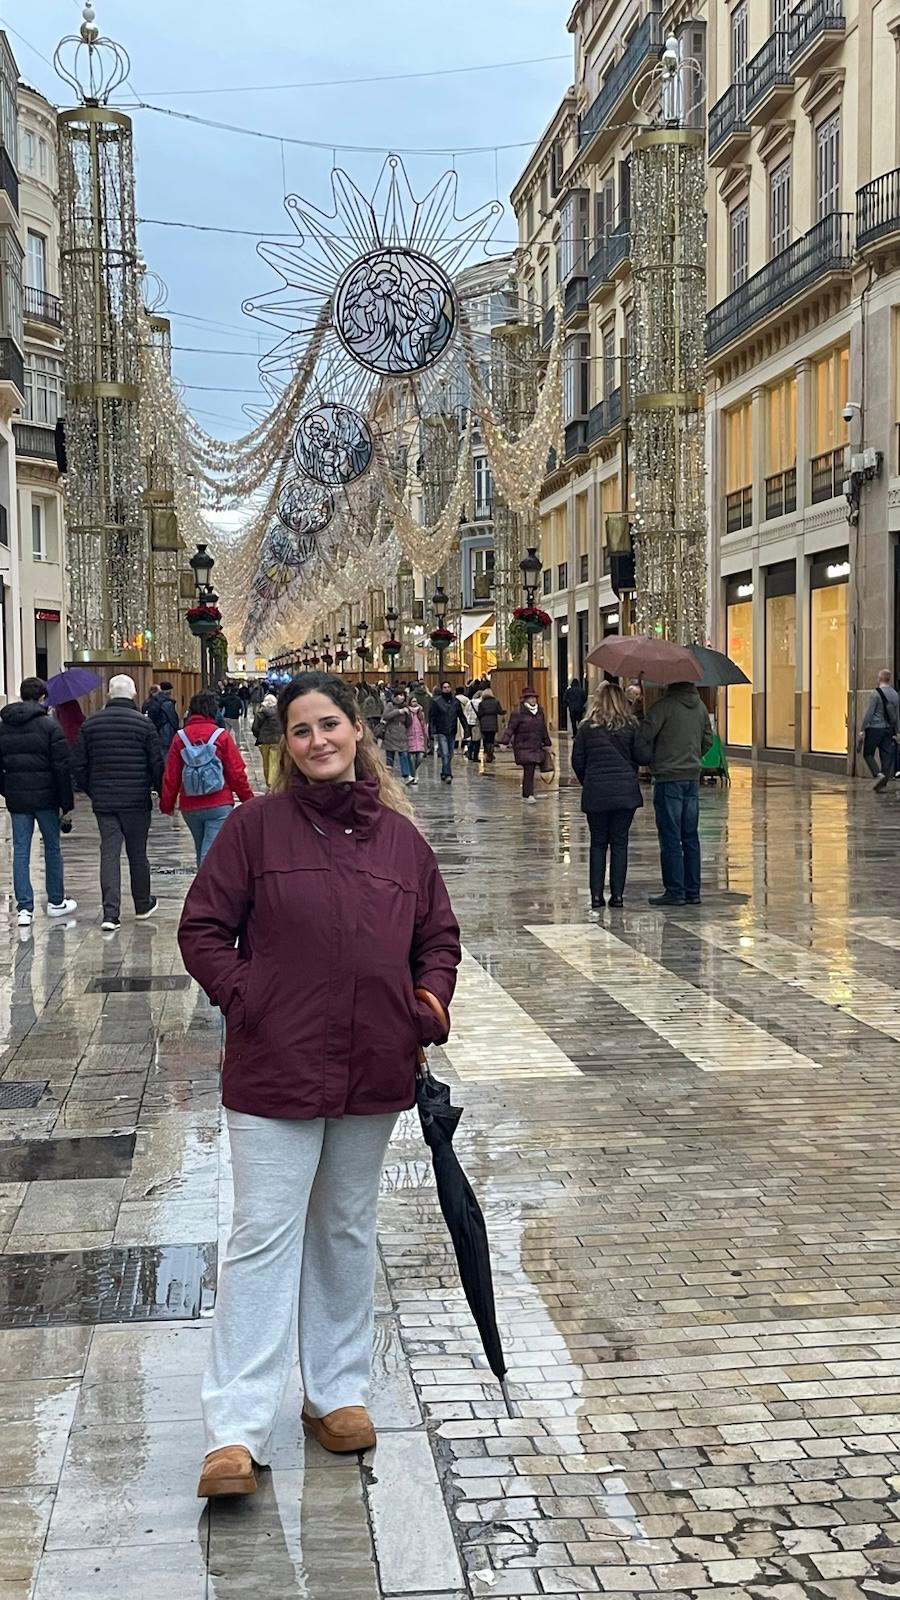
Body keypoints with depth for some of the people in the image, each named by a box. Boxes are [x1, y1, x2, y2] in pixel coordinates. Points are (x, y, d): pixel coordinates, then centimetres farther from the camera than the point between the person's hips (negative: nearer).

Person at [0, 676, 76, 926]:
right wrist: (67, 801, -6)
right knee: (52, 848, 12)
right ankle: (56, 902, 21)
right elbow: (62, 766, -11)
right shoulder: (49, 725, -8)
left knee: (20, 851, 4)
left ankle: (25, 908, -1)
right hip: (45, 796, -3)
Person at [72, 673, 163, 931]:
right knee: (138, 854, 11)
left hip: (103, 801, 2)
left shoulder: (91, 723, 3)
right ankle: (143, 905, 26)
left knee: (109, 854, 2)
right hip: (136, 801, -2)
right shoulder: (143, 723, -6)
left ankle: (110, 914, -7)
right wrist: (162, 793, 9)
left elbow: (78, 764, 5)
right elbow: (157, 764, -5)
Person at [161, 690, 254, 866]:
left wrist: (167, 804, 12)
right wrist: (248, 799, 7)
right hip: (219, 805, -4)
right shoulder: (221, 735, -7)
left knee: (201, 851, 20)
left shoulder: (180, 737, 0)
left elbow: (170, 775, 1)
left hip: (190, 808, 4)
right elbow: (236, 772, -5)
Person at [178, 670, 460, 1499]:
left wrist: (431, 1002, -1)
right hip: (275, 1068, -4)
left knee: (348, 1232, 16)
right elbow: (203, 928, -2)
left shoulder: (400, 835, 5)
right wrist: (244, 999, -13)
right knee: (265, 1238, -3)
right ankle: (237, 1431, 0)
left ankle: (338, 1392, 31)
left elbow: (439, 934, 15)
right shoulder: (256, 824, -4)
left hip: (375, 1071, 4)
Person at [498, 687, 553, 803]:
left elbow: (543, 730, 22)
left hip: (536, 748, 6)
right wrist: (504, 742, -24)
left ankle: (526, 794, 17)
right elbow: (510, 728, -12)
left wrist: (547, 744, 26)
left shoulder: (539, 713, 13)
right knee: (528, 770, -14)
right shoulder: (518, 714, -8)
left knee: (531, 771, 7)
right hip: (523, 748, -6)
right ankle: (529, 795, -13)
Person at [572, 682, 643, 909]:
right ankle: (617, 894, 5)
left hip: (596, 792, 0)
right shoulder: (630, 726, -2)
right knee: (619, 843, 7)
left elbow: (577, 761, 1)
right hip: (625, 791, 0)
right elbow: (640, 757, -2)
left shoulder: (587, 728, -1)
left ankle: (596, 895, 5)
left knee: (598, 844, 9)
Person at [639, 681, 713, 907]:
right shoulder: (700, 706, 8)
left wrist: (651, 762, 2)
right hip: (693, 777, 6)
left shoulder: (665, 705, -14)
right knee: (690, 837, 11)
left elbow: (643, 738, -15)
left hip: (668, 778, -6)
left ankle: (675, 891, 0)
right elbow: (708, 741, 18)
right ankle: (693, 891, 13)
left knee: (670, 838, -1)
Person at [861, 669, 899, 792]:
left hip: (875, 728, -6)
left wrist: (863, 729, -8)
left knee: (868, 754, 4)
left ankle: (878, 775, -15)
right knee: (886, 756, 6)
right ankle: (884, 782, 4)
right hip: (888, 729, 6)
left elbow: (869, 712, -13)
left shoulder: (876, 693, -12)